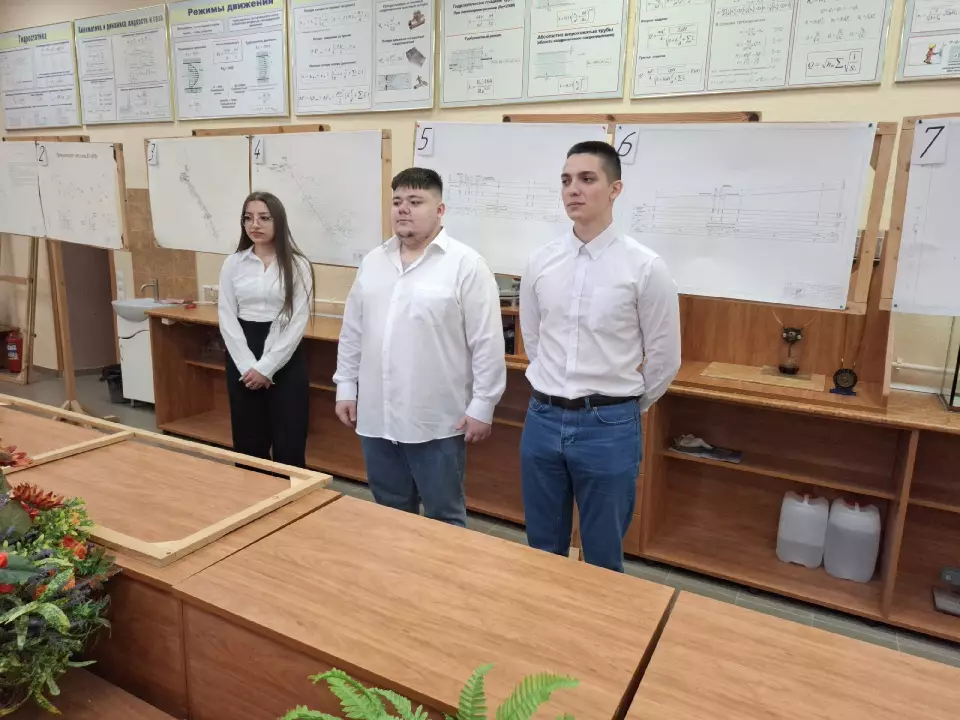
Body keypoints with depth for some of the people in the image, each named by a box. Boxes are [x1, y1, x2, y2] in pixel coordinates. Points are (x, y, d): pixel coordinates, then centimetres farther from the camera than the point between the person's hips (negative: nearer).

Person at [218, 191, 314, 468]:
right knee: (248, 442, 11)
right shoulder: (233, 264, 5)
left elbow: (298, 321, -8)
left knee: (288, 444, 2)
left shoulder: (297, 265, -3)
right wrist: (248, 365, -10)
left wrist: (266, 367, -13)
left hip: (285, 359, -2)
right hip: (242, 358, 3)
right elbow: (227, 318, 2)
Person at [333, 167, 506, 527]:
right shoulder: (372, 262, 8)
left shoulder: (466, 264, -10)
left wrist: (482, 406, -11)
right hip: (377, 417, 6)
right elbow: (352, 332, 14)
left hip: (436, 422, -5)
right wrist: (346, 387, 11)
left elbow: (487, 343, -11)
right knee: (390, 513, 20)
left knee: (444, 517, 10)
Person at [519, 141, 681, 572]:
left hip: (608, 427, -3)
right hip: (543, 419, 4)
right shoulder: (541, 262, 1)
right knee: (542, 548, 20)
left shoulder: (644, 267, -10)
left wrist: (624, 407, 8)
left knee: (602, 556, 14)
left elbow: (664, 357, -2)